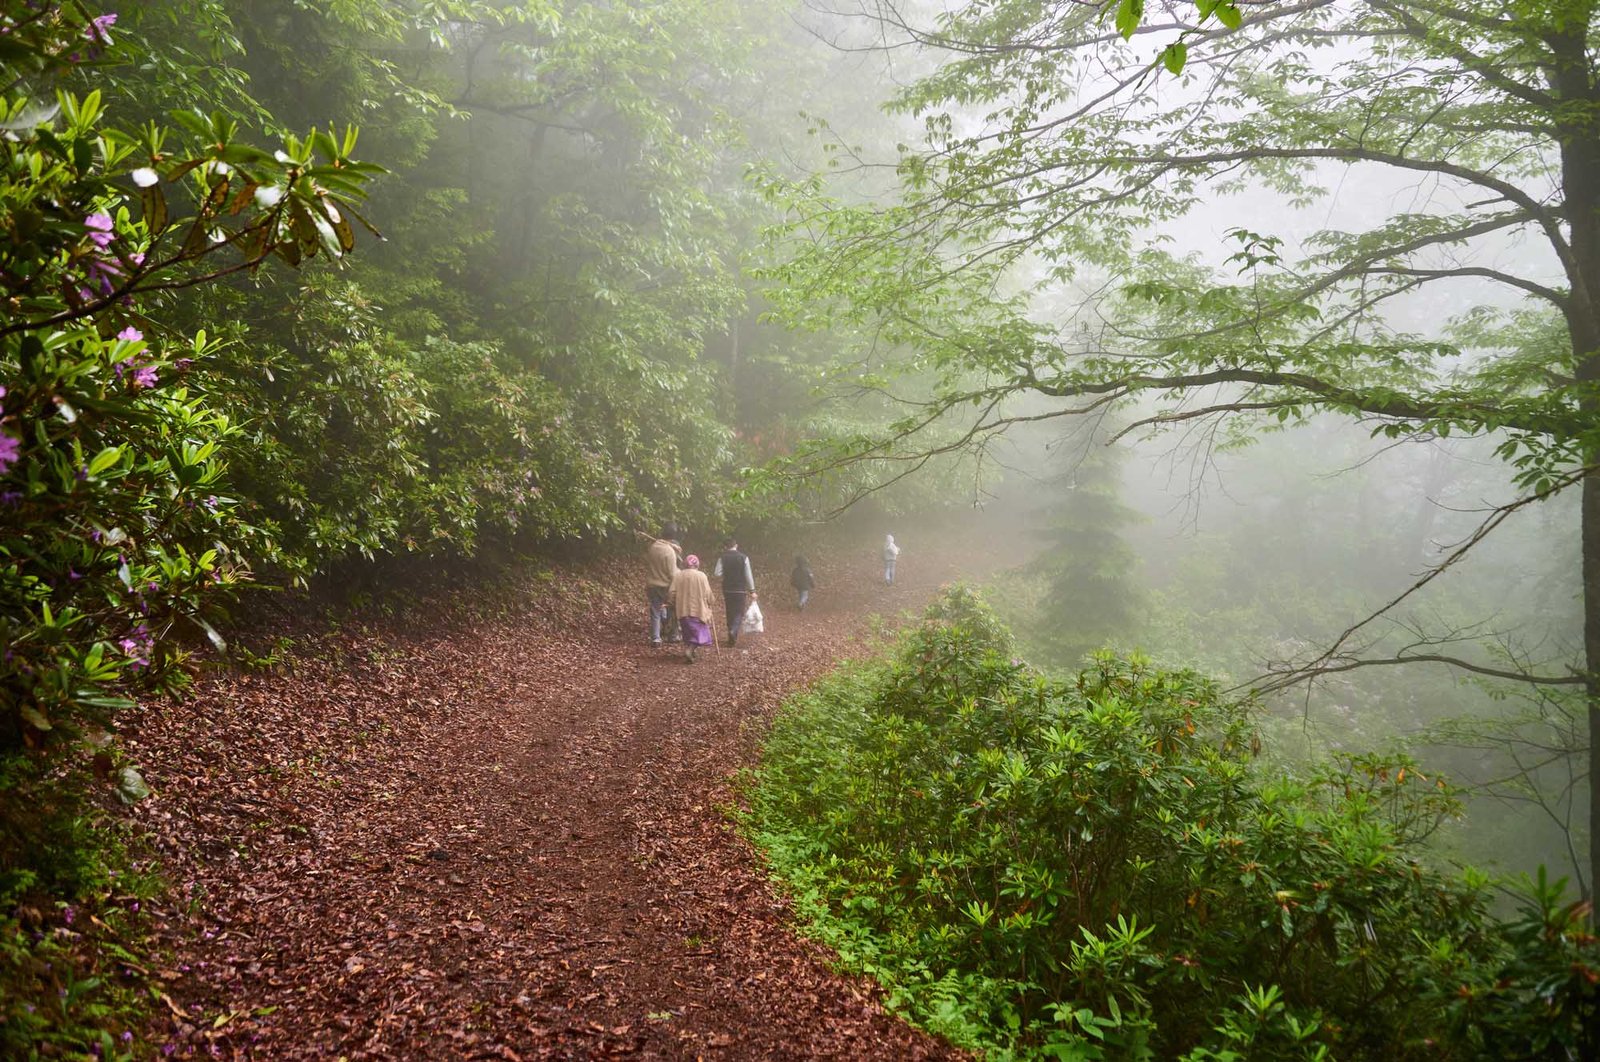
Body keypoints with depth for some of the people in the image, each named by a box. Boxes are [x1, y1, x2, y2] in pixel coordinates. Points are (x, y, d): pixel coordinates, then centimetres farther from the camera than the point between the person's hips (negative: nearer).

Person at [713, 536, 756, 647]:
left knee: (730, 612, 14)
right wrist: (752, 590, 0)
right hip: (741, 590, -2)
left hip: (727, 589, 2)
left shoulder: (722, 558, -4)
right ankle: (733, 631, -20)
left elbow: (717, 573, -10)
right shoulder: (743, 558, -6)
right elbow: (748, 575, -6)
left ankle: (732, 636, 19)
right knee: (739, 613, 4)